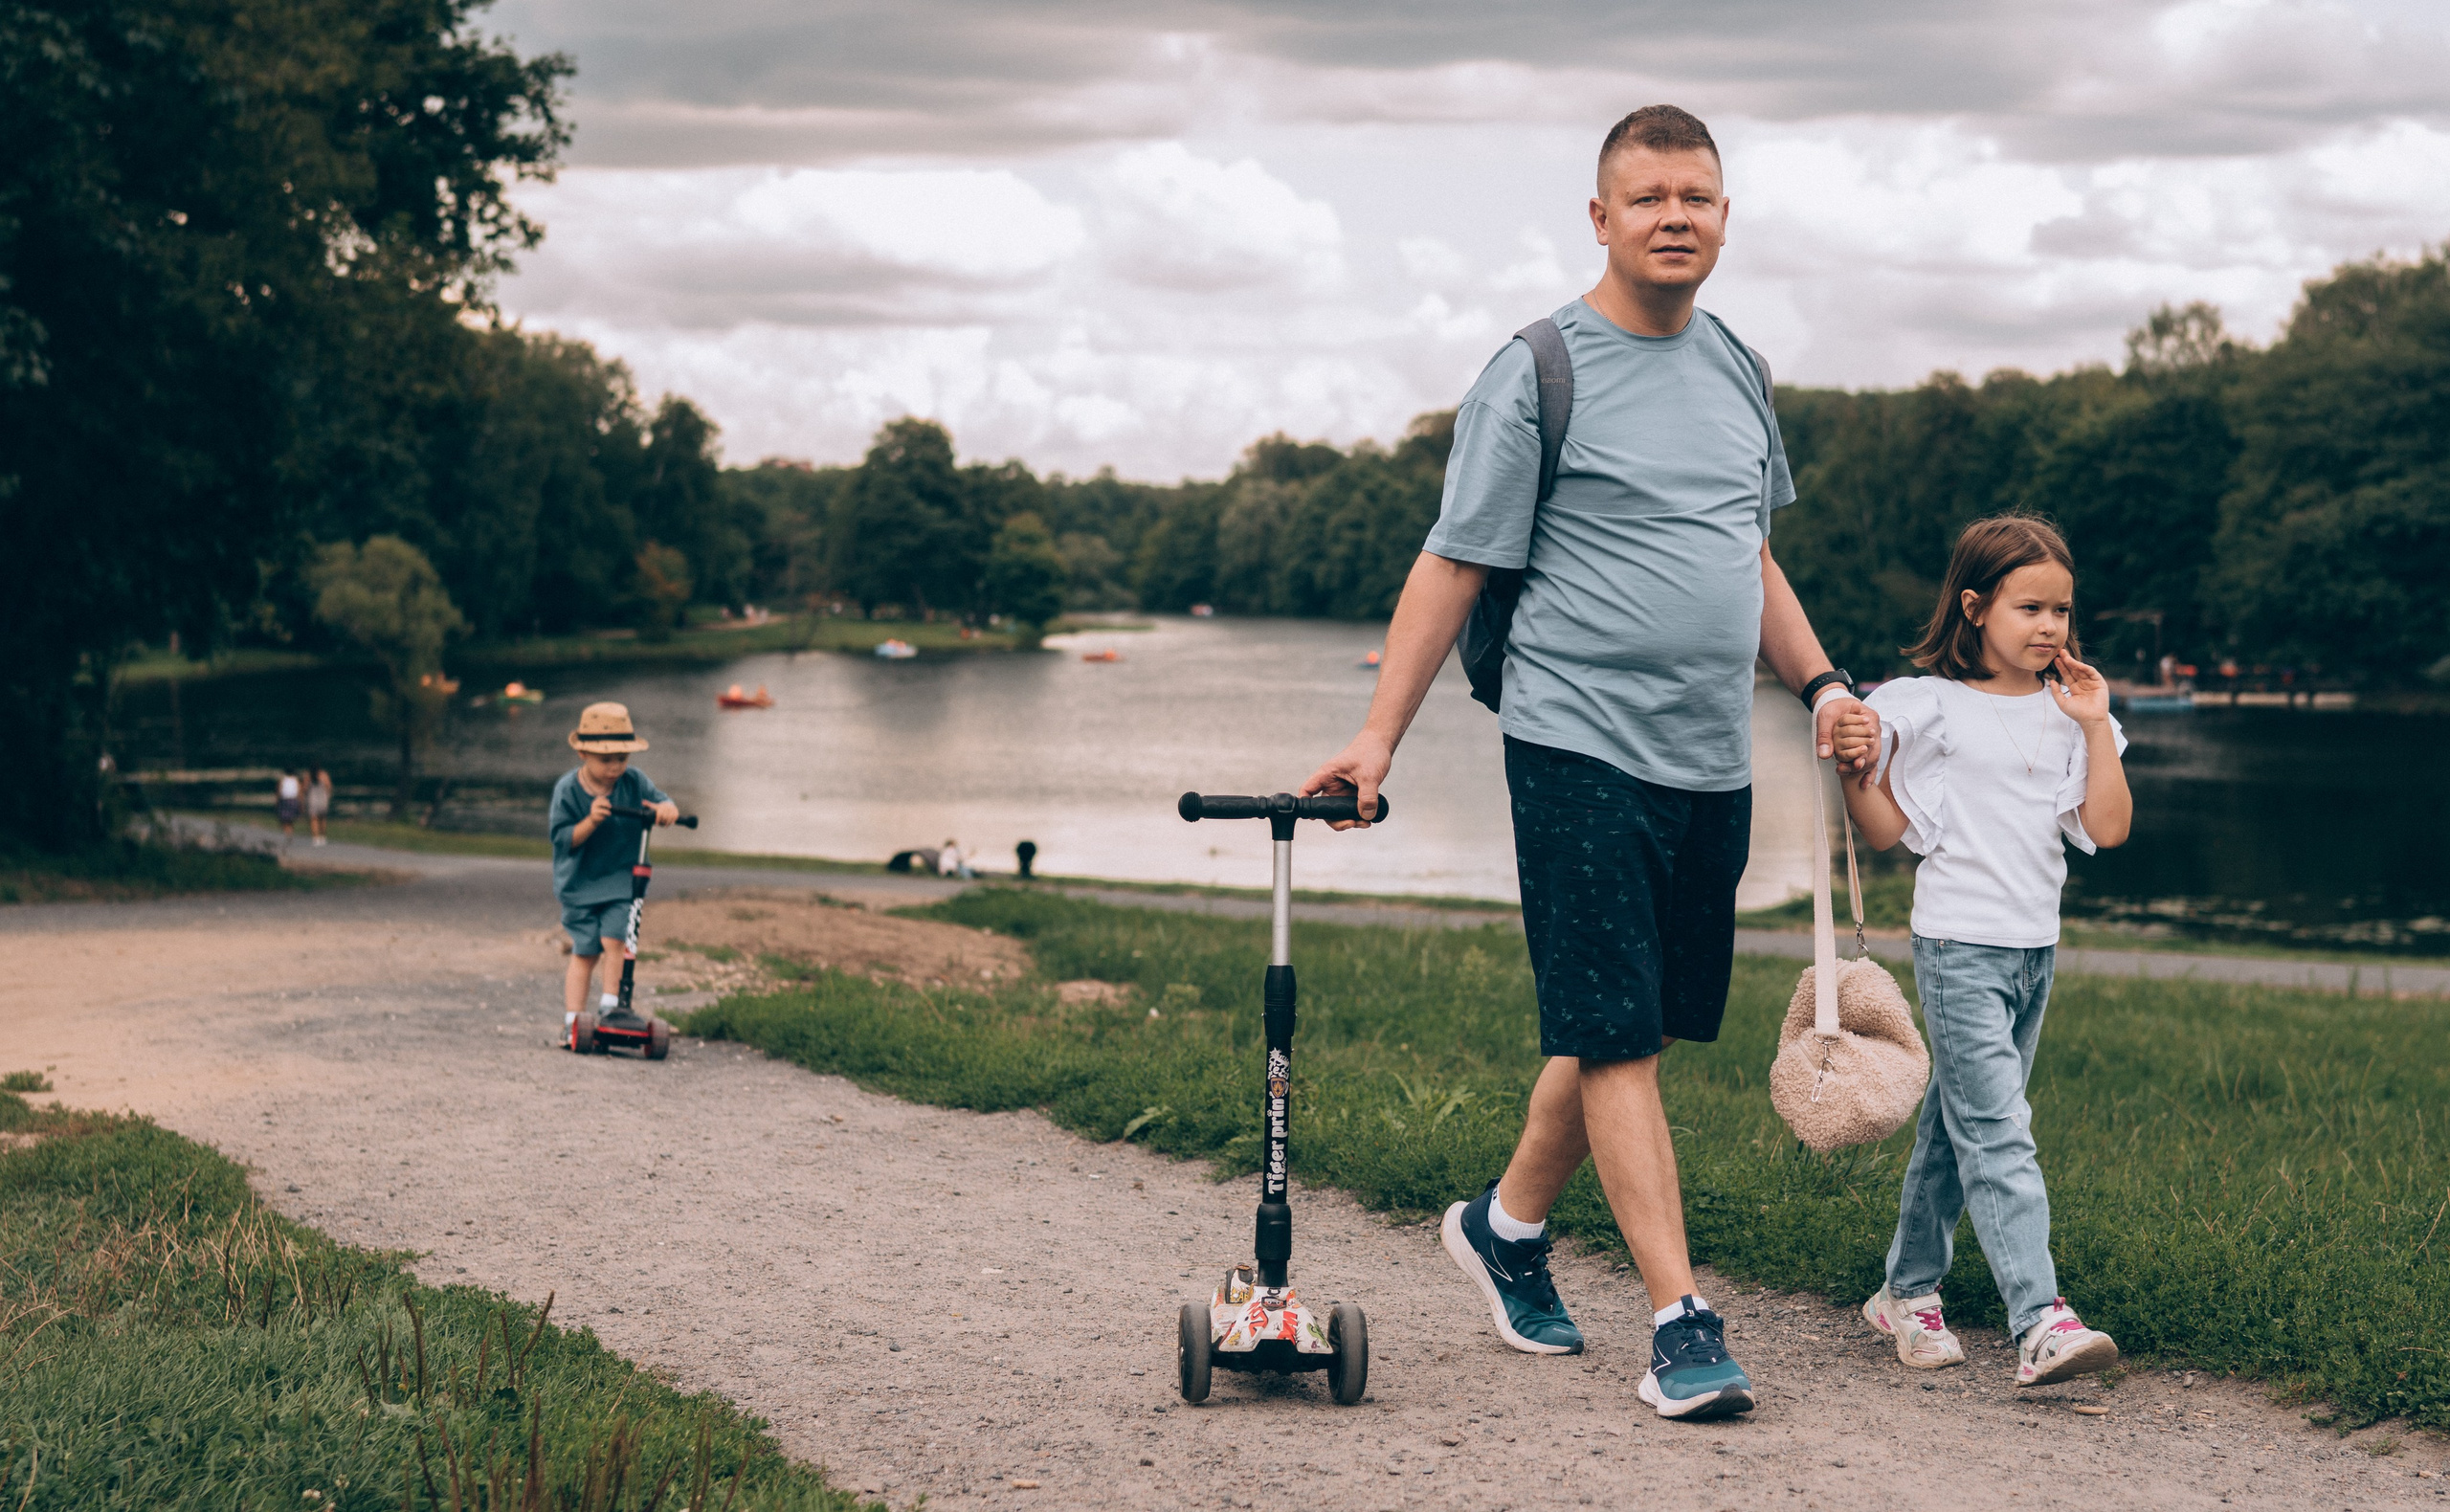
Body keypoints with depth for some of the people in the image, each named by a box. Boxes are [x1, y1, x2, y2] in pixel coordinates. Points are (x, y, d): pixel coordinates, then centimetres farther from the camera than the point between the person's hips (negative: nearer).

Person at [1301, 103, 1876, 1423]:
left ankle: (1508, 1223, 33)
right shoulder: (1534, 376, -6)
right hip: (1581, 753, -7)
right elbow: (1452, 567, -6)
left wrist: (1820, 683, 15)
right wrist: (1380, 735, -11)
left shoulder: (1736, 368, 14)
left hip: (1712, 762, 7)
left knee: (1633, 1026, 13)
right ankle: (1679, 1318, -4)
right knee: (1615, 1037, -7)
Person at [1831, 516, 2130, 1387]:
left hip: (2034, 950, 6)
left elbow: (2109, 828, 3)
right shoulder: (1932, 707, -5)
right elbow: (1886, 831, -2)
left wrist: (2095, 727, -2)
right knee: (1997, 1134, -14)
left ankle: (1908, 1291, 27)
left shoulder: (2067, 713, 9)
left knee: (1959, 1126, 14)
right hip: (1958, 946, -6)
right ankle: (2041, 1322, -21)